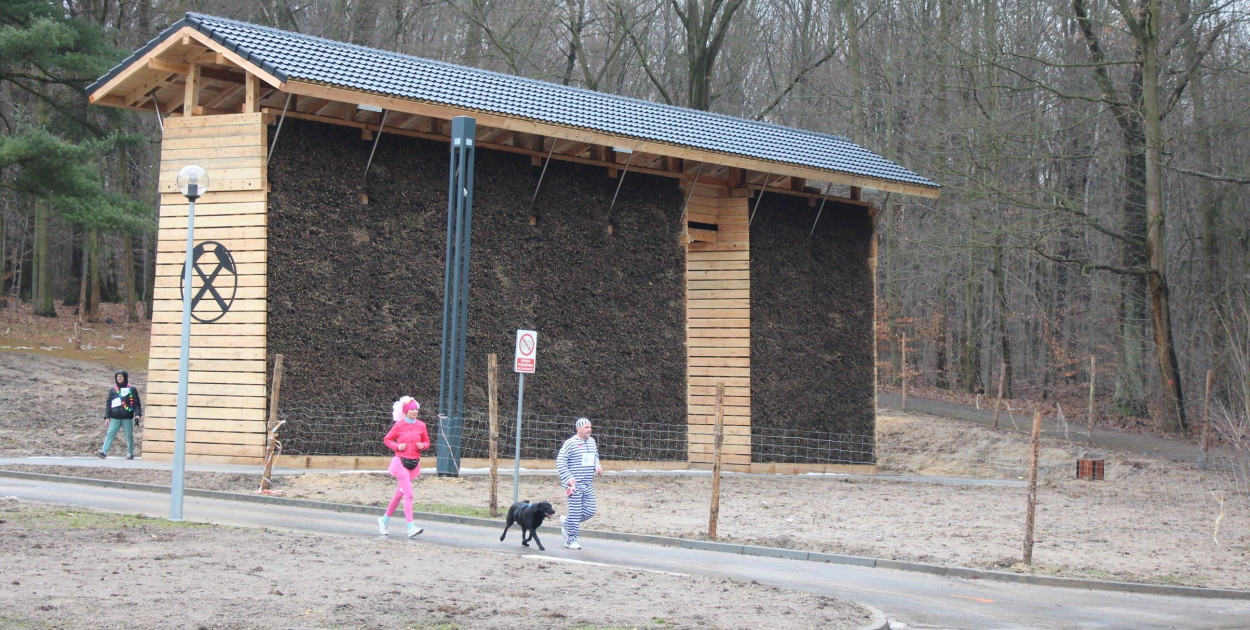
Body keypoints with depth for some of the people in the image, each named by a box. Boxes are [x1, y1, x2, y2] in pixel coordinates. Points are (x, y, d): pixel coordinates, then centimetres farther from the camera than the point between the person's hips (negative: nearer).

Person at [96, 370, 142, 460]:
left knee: (129, 436, 4)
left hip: (127, 418, -2)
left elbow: (136, 403, 2)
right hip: (115, 418, 2)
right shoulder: (112, 390, 13)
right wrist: (107, 416, 5)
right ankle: (104, 452, -14)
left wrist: (138, 414, -11)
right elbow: (108, 403, 12)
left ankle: (130, 453, 16)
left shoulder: (131, 390, 4)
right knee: (110, 434, -7)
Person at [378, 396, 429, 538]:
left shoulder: (421, 425, 5)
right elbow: (387, 439, 5)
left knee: (399, 494, 14)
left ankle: (384, 520, 33)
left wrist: (423, 446, -6)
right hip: (401, 461, -5)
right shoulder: (399, 425, -4)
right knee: (409, 494, -14)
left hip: (414, 463, 5)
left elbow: (427, 441, 16)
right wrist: (397, 446, -12)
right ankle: (411, 527, -17)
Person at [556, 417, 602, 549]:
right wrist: (568, 479, -18)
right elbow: (560, 461, -11)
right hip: (575, 484, -7)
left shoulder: (592, 442, 13)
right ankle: (571, 540, 9)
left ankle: (566, 523, 29)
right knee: (575, 512, -4)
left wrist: (597, 467, 6)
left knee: (589, 511, 6)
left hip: (589, 485, 7)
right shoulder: (571, 443, -10)